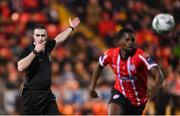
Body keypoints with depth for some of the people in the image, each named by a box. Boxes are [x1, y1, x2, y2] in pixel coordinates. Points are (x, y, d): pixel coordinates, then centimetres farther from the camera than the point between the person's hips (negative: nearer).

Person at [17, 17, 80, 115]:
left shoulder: (47, 46, 9)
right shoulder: (28, 50, -12)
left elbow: (59, 38, 29)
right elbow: (20, 67, -28)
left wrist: (71, 27, 40)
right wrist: (35, 51, -25)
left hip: (48, 94, 8)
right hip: (33, 95, -7)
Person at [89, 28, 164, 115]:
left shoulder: (140, 55, -27)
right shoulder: (110, 54, -15)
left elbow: (159, 74, -38)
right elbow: (99, 66, 9)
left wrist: (155, 87, -59)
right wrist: (92, 87, 9)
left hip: (138, 101, -1)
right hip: (120, 93, 1)